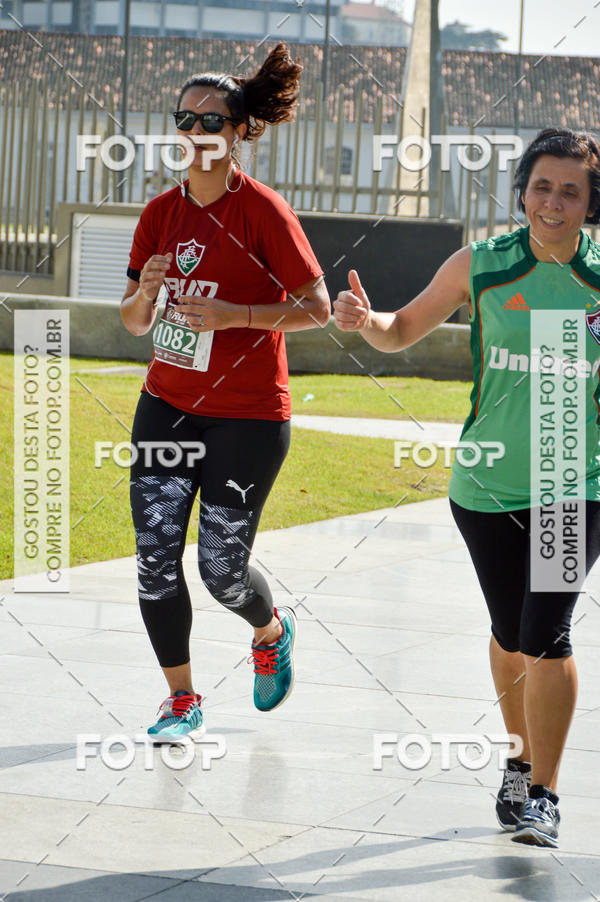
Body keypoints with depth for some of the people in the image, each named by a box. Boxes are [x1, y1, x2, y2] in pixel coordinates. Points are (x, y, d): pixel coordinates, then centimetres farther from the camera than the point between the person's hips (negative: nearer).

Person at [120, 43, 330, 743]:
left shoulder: (263, 211, -11)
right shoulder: (162, 213, 5)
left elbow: (318, 309, -11)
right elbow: (135, 323, 11)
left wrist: (233, 314, -21)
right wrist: (145, 294, -11)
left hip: (248, 415, -5)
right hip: (166, 405, 5)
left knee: (221, 567, -2)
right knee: (154, 559, -2)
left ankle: (271, 632, 33)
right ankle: (182, 700, 13)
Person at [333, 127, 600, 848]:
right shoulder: (479, 266, -3)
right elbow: (402, 333, 8)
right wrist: (363, 320, -13)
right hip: (487, 487, 2)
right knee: (511, 635, 14)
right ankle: (521, 758, 40)